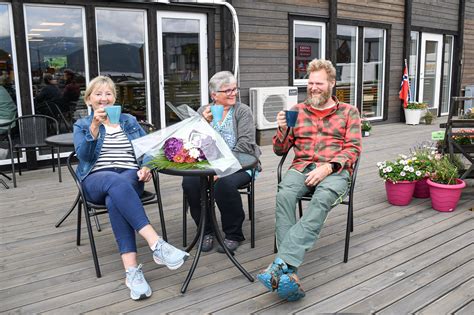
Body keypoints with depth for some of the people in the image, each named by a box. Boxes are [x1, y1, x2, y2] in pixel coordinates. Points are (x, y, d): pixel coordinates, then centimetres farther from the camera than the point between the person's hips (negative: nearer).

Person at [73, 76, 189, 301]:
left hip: (130, 177, 1)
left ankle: (131, 270, -46)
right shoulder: (82, 125, 18)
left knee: (114, 200, -37)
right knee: (116, 182, -39)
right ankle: (156, 244, -52)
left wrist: (146, 166, -10)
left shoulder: (130, 121, 23)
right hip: (96, 180, -1)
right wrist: (95, 125, -14)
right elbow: (83, 155, -2)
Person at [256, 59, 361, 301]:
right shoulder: (297, 111, 20)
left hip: (335, 170, -2)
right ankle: (288, 271, -37)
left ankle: (281, 264, -43)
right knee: (284, 195, -33)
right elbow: (280, 150, 19)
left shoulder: (348, 112, 15)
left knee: (322, 199, -37)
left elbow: (353, 148, 3)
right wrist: (282, 129, -4)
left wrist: (328, 167, -15)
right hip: (301, 167, 2)